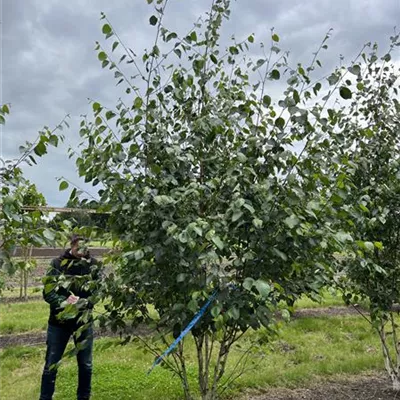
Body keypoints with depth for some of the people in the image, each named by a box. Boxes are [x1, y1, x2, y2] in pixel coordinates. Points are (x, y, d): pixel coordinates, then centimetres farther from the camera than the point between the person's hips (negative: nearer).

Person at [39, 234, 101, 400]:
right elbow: (47, 292, -8)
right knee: (51, 364, 9)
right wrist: (64, 301, -23)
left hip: (83, 321, 1)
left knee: (85, 364, 12)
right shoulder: (58, 263, -7)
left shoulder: (93, 265, -4)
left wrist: (82, 302, -22)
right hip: (59, 321, -1)